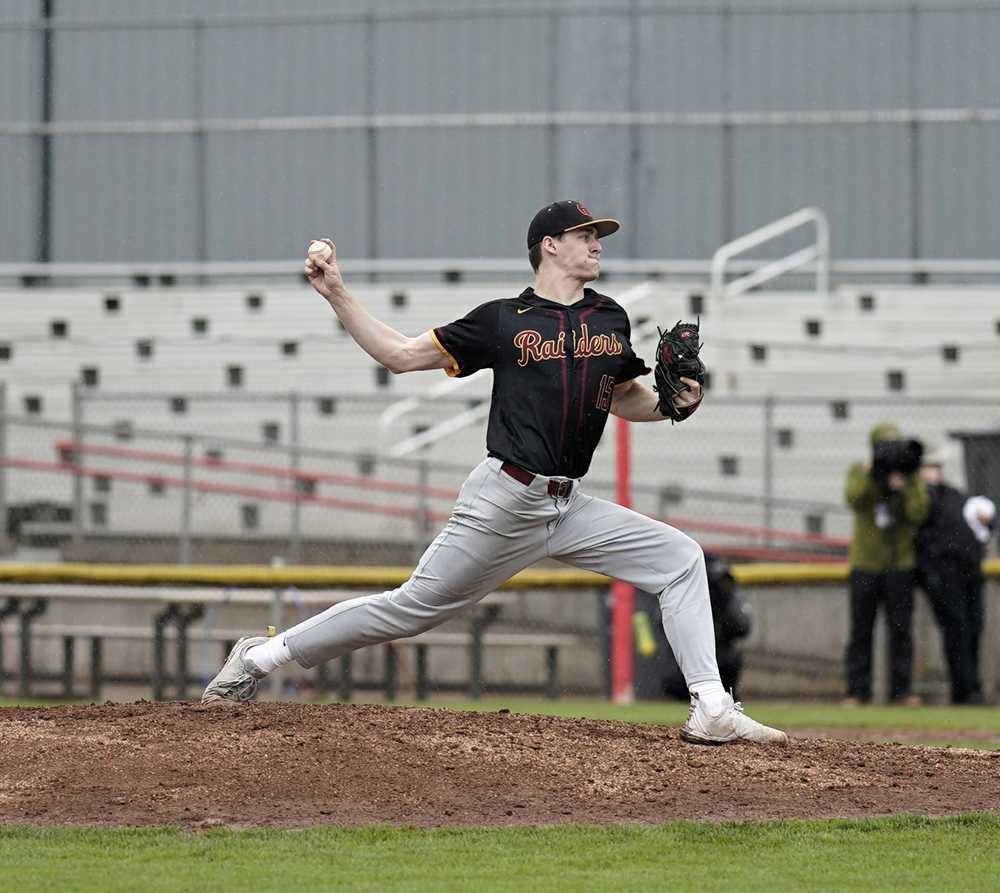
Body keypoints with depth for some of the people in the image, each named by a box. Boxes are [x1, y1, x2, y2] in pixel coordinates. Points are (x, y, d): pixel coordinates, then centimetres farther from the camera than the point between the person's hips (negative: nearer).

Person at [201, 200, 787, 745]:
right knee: (414, 608, -4)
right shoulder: (503, 321, -3)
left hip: (571, 507, 5)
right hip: (504, 501, -5)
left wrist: (673, 404, 2)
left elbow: (625, 399, 24)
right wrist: (337, 295, -7)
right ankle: (260, 658, 7)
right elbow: (400, 354, 2)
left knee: (682, 560, -4)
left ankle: (712, 711, -6)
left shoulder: (610, 319, 11)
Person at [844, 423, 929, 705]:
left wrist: (906, 486, -18)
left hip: (900, 564, 0)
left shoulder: (913, 479, 4)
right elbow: (853, 499, -16)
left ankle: (900, 690, 3)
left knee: (901, 629, -1)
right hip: (866, 563, 0)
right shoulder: (860, 473, 4)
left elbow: (918, 514, -10)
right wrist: (869, 473, -21)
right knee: (861, 629, 0)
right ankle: (858, 690, 3)